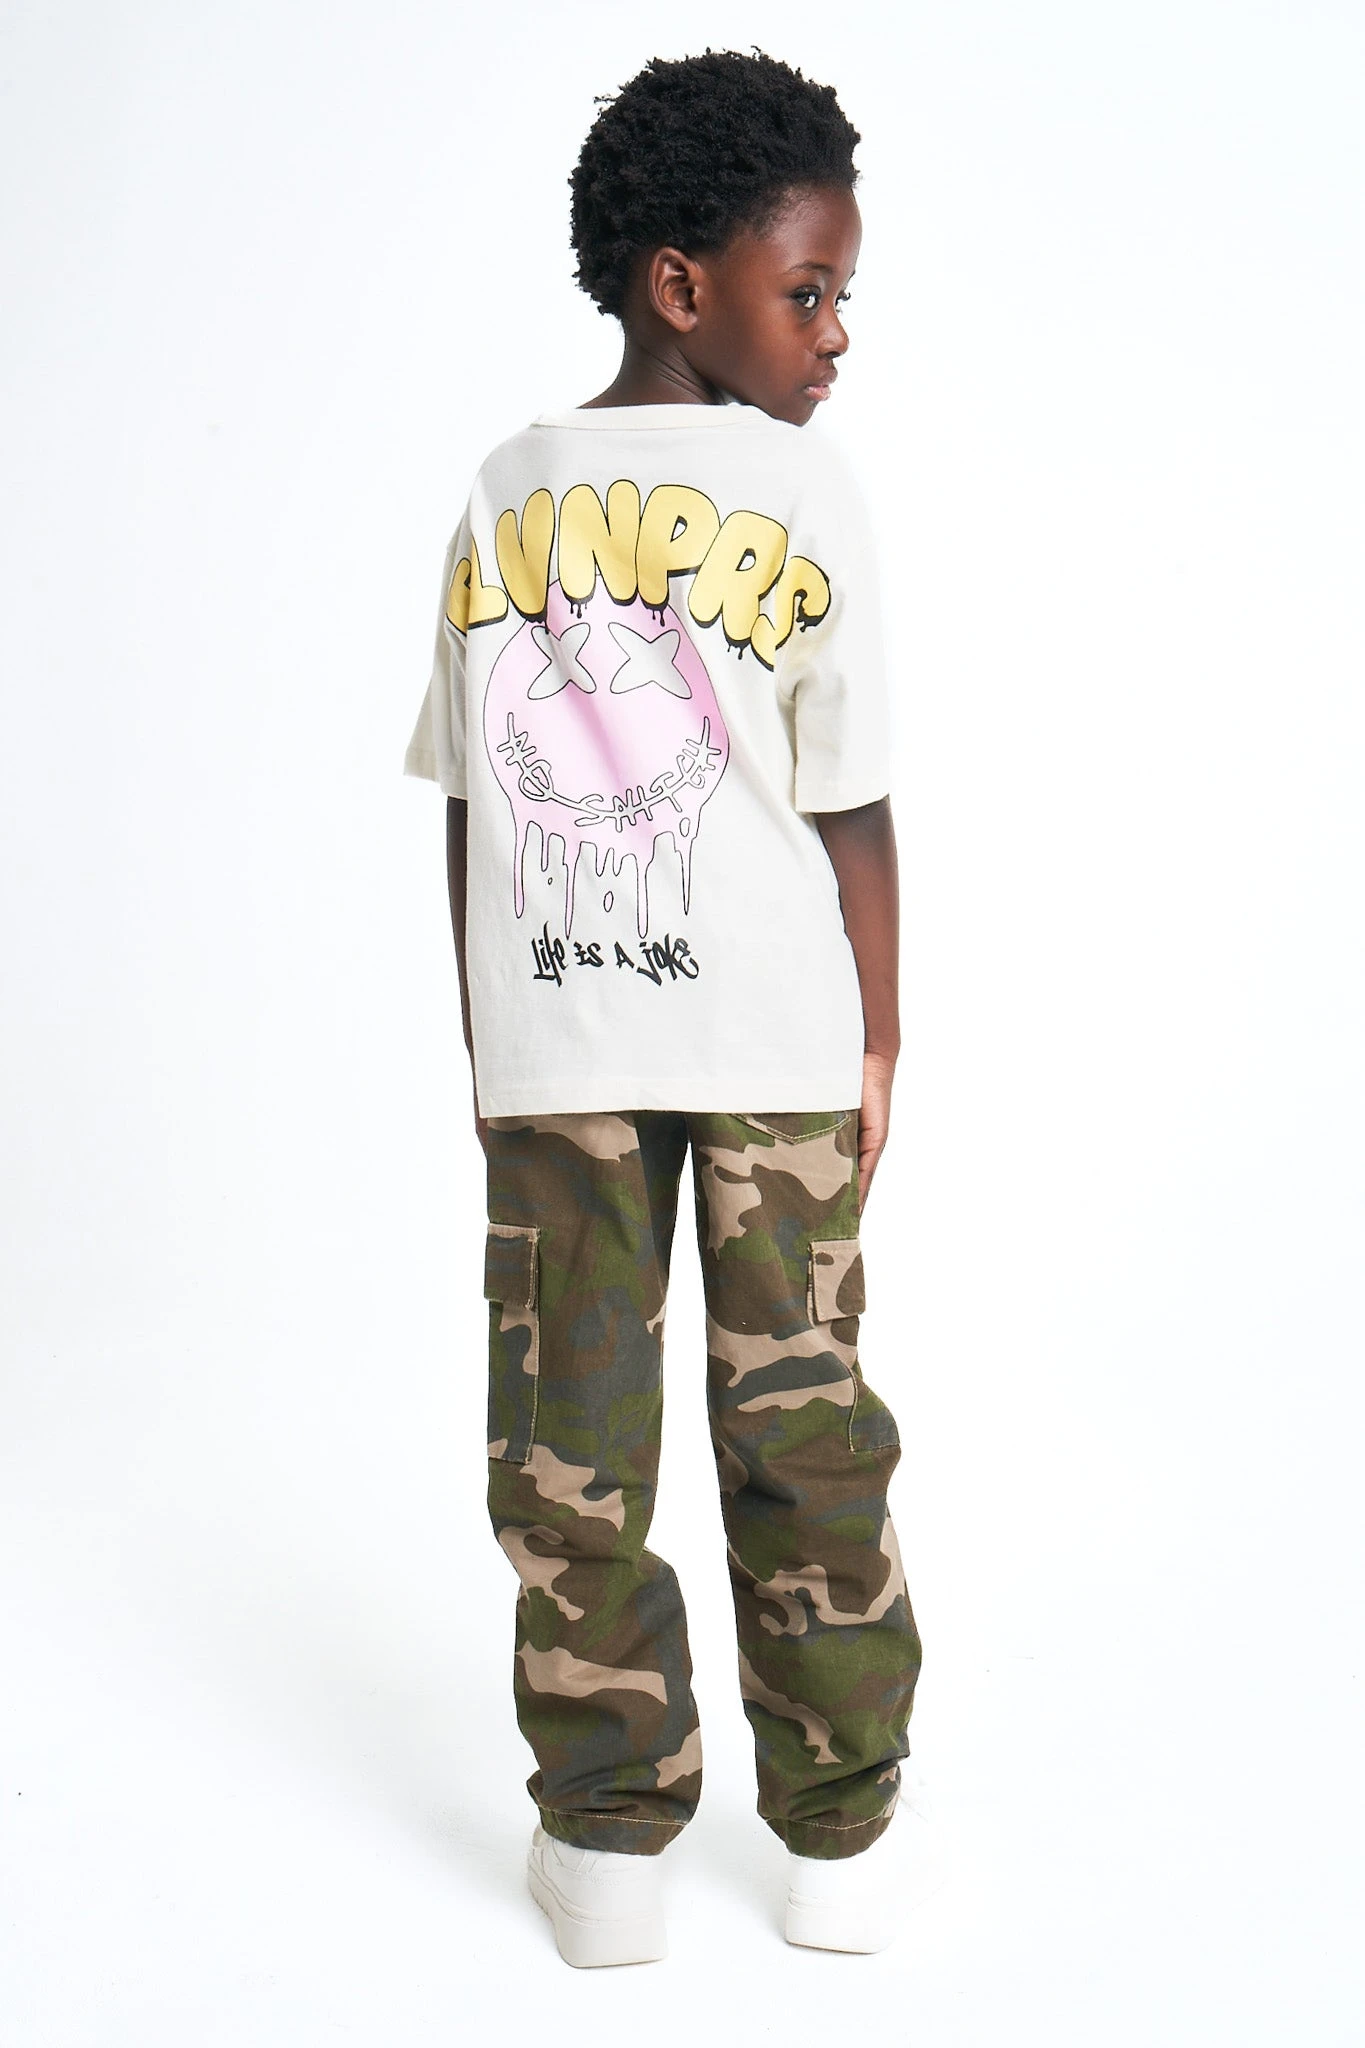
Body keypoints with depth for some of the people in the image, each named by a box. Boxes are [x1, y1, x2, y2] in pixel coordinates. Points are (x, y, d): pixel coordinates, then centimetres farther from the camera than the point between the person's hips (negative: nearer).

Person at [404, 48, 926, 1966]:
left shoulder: (505, 494, 2)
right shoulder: (801, 490, -7)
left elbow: (468, 800, 4)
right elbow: (851, 802, -7)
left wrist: (491, 1038, 13)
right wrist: (876, 1041, 3)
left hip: (549, 1042, 2)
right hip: (775, 1035, -2)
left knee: (568, 1439, 10)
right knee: (800, 1418, 9)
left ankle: (608, 1839, 18)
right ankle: (839, 1842, 20)